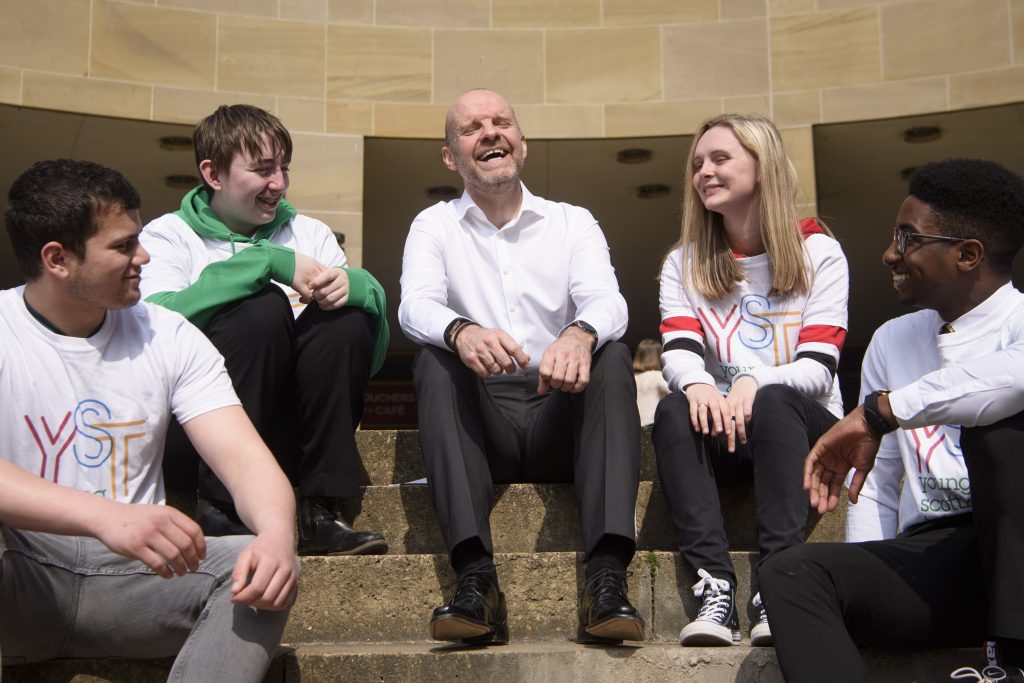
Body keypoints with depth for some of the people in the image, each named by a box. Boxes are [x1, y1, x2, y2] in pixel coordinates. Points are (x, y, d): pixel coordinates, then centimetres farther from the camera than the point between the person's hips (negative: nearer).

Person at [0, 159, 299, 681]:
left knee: (265, 571, -24)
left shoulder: (168, 338, 4)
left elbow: (245, 459, -5)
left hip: (131, 578, 4)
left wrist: (277, 533, -28)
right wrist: (105, 516, -41)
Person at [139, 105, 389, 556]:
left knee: (346, 317, -20)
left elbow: (374, 352, 7)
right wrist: (270, 262, -20)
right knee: (264, 305, -26)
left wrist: (354, 285, -15)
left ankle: (316, 513, -23)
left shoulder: (311, 233, 17)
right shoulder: (168, 236, 7)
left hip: (295, 426, 3)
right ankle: (224, 508, -24)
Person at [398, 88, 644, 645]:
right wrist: (461, 331, -34)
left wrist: (581, 333, -33)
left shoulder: (573, 223, 13)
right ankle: (475, 579, -39)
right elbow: (414, 305, -9)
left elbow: (608, 301, -7)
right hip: (480, 423, 0)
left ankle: (607, 578, -37)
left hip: (560, 416, 1)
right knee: (434, 361, -27)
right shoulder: (434, 226, 12)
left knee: (613, 355, -26)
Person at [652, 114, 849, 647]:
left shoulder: (818, 253, 3)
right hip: (720, 429, 2)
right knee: (674, 411, -30)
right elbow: (678, 354, -5)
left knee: (774, 403, -35)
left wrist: (754, 382, -29)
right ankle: (715, 586, -39)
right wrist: (697, 384, -30)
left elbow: (817, 368, -9)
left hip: (801, 426, -2)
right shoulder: (684, 263, 12)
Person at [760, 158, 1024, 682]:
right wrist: (867, 582, 3)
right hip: (930, 557, 5)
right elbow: (874, 485, 19)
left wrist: (881, 409, -21)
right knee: (791, 573, -21)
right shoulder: (892, 341, 20)